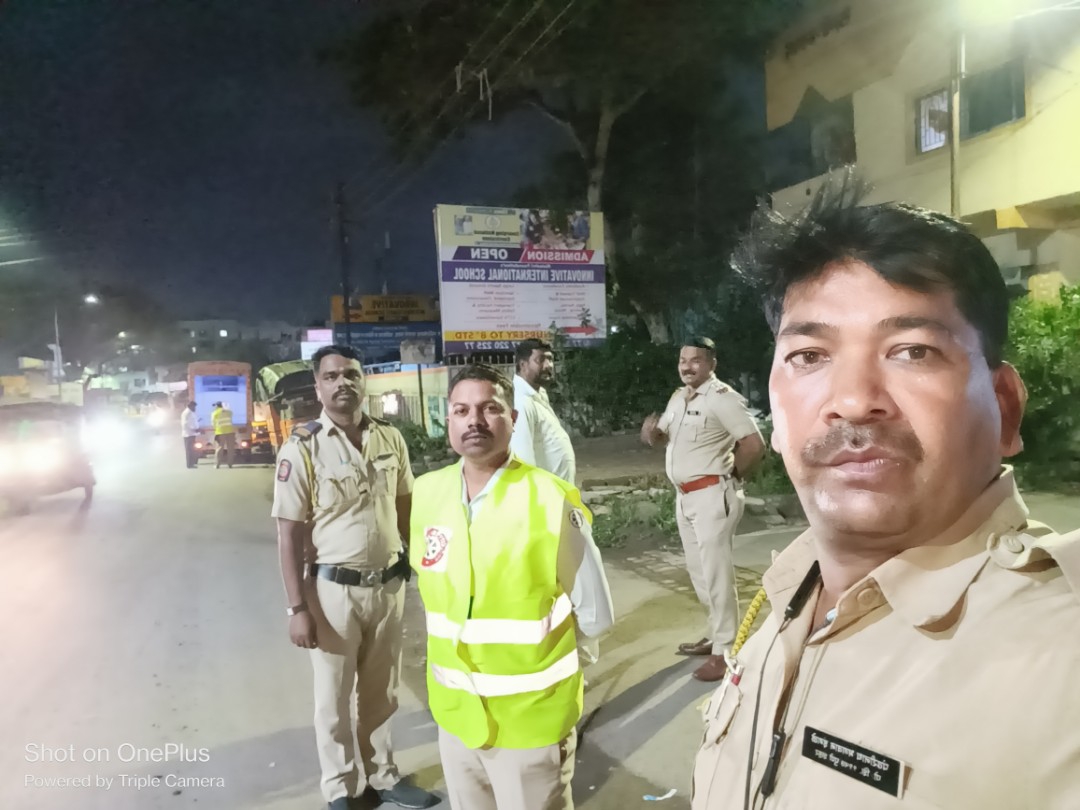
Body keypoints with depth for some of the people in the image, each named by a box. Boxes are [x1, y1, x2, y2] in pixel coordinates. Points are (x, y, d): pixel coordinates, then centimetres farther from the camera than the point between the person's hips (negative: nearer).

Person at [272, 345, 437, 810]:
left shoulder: (390, 439, 0)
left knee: (381, 693, 20)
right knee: (334, 698, 14)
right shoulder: (302, 448, -13)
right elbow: (289, 533, -12)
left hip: (388, 584, 4)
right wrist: (297, 608, -13)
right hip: (333, 589, -4)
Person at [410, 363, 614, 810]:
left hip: (530, 717, -4)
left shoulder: (552, 501, -20)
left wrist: (528, 637, 0)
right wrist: (463, 639, 6)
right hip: (454, 712, 5)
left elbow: (595, 616, -10)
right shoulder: (426, 492, -4)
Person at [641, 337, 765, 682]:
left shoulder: (722, 397, -14)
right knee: (697, 569, 18)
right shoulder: (678, 397, 12)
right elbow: (663, 437, 21)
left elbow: (755, 444, -19)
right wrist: (650, 432, -3)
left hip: (712, 496, -9)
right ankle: (716, 634, 33)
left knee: (716, 572, -3)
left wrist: (730, 475, -5)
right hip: (685, 496, 9)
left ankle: (725, 651, 7)